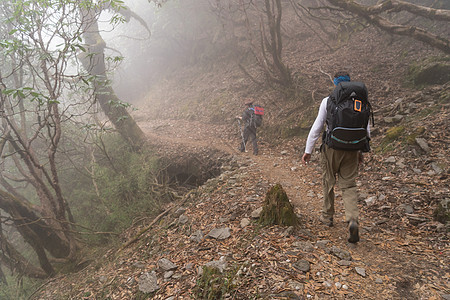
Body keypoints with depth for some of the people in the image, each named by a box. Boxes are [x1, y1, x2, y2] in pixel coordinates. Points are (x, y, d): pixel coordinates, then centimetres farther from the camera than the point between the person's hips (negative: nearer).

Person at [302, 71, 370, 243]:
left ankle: (327, 216, 30)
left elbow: (317, 127, -7)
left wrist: (308, 150, -1)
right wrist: (361, 151, 20)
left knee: (328, 182, 16)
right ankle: (352, 220, -11)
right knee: (349, 185, 9)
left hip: (332, 147, -2)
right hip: (352, 150, 2)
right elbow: (366, 130, 7)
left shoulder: (328, 101, -5)